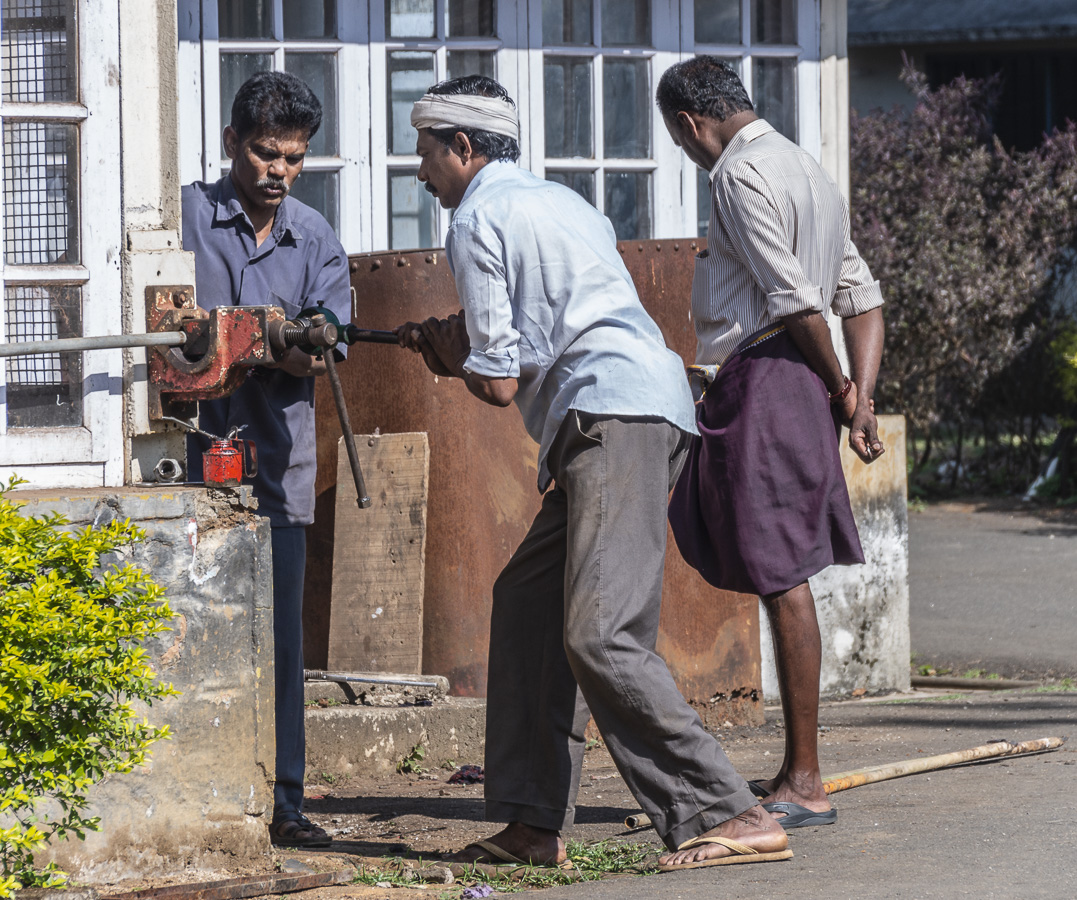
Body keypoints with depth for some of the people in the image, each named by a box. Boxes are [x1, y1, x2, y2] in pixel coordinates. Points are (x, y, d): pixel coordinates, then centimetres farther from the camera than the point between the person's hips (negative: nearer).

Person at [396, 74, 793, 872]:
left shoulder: (476, 218, 1)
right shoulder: (558, 202, 29)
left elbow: (499, 383, -2)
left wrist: (456, 358, 19)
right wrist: (459, 349, 30)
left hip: (613, 414, -10)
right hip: (652, 397, 10)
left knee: (600, 635, -17)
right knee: (528, 601, 15)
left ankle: (728, 817, -24)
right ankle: (536, 825, 14)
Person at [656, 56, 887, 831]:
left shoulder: (741, 174, -10)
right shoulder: (809, 171, 21)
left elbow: (794, 299, -17)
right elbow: (863, 297, 17)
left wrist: (837, 387, -3)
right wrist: (860, 400, 7)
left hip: (763, 381, -10)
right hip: (794, 388, 10)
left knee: (781, 578, -8)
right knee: (781, 577, 13)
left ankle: (805, 783, -8)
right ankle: (796, 772, 18)